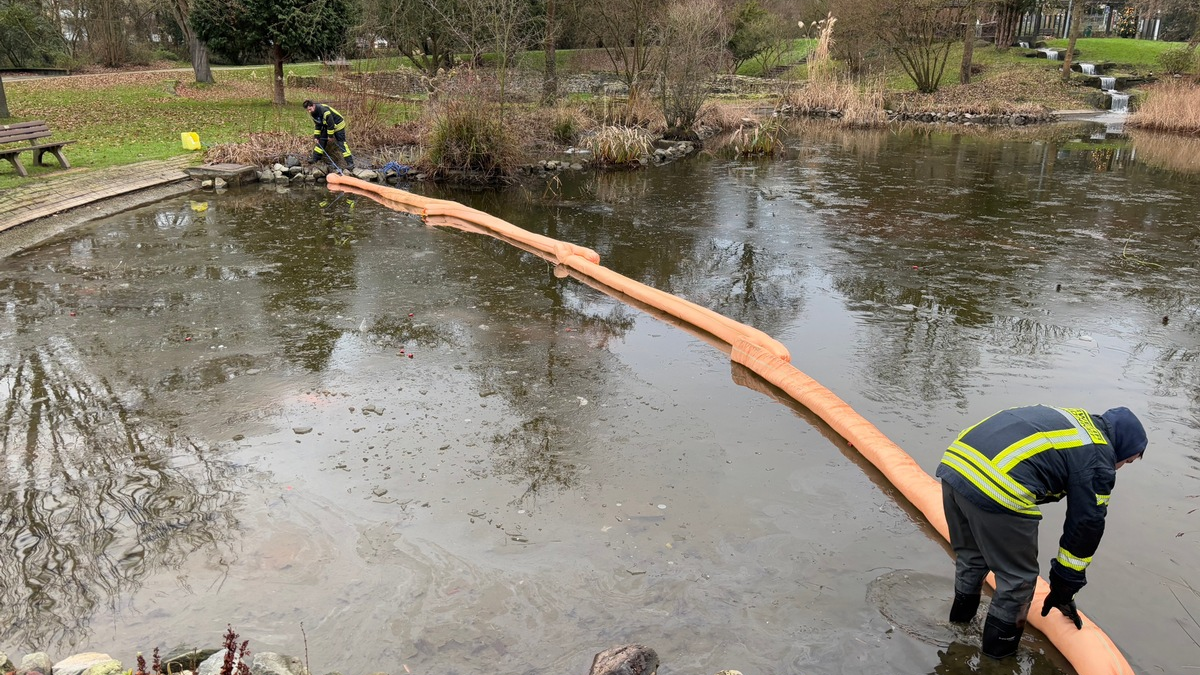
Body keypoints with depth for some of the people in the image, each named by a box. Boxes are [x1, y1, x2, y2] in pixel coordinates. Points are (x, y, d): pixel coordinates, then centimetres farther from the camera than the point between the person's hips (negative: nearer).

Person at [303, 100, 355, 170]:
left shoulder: (324, 110, -34)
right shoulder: (313, 113, -6)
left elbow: (331, 124, -29)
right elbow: (318, 125, 5)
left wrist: (330, 136, -21)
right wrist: (316, 136, 0)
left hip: (337, 125, -9)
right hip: (326, 125, 9)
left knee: (341, 143, -14)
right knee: (321, 140, 9)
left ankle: (350, 163, -17)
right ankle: (315, 160, 16)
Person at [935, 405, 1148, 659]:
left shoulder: (1073, 418, 29)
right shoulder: (1098, 463, 7)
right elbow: (1085, 528, 12)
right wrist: (1063, 592, 22)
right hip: (999, 488, -8)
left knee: (970, 555, 32)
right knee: (1019, 577, 16)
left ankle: (962, 614, 51)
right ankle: (1000, 643, 31)